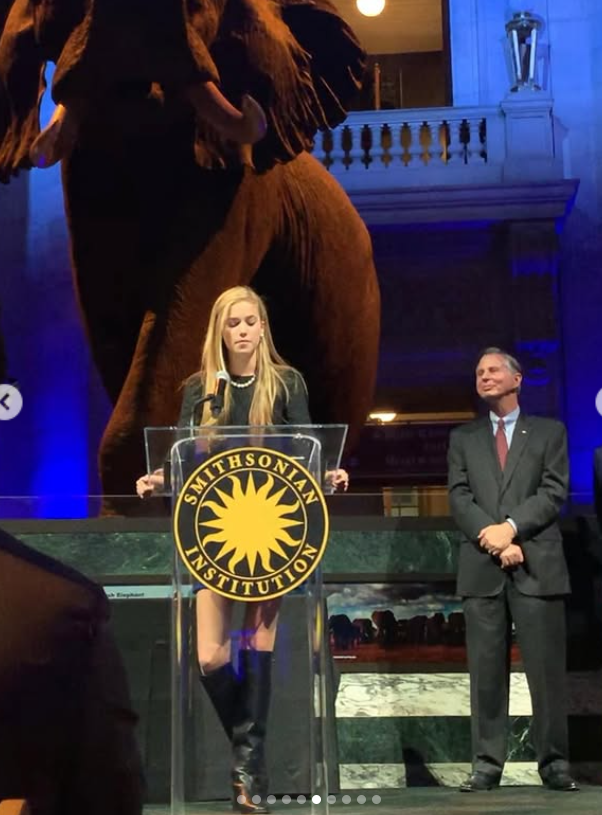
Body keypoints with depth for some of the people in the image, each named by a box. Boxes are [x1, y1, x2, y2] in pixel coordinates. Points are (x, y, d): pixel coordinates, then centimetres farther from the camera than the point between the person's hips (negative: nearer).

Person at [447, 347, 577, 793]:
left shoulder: (550, 432, 11)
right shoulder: (463, 438, 17)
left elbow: (554, 492, -1)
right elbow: (459, 497, 5)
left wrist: (511, 527, -14)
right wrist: (490, 536, -11)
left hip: (537, 565, -2)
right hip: (482, 568, 2)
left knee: (547, 669, -1)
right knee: (486, 671, 2)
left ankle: (555, 763, 7)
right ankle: (487, 764, 6)